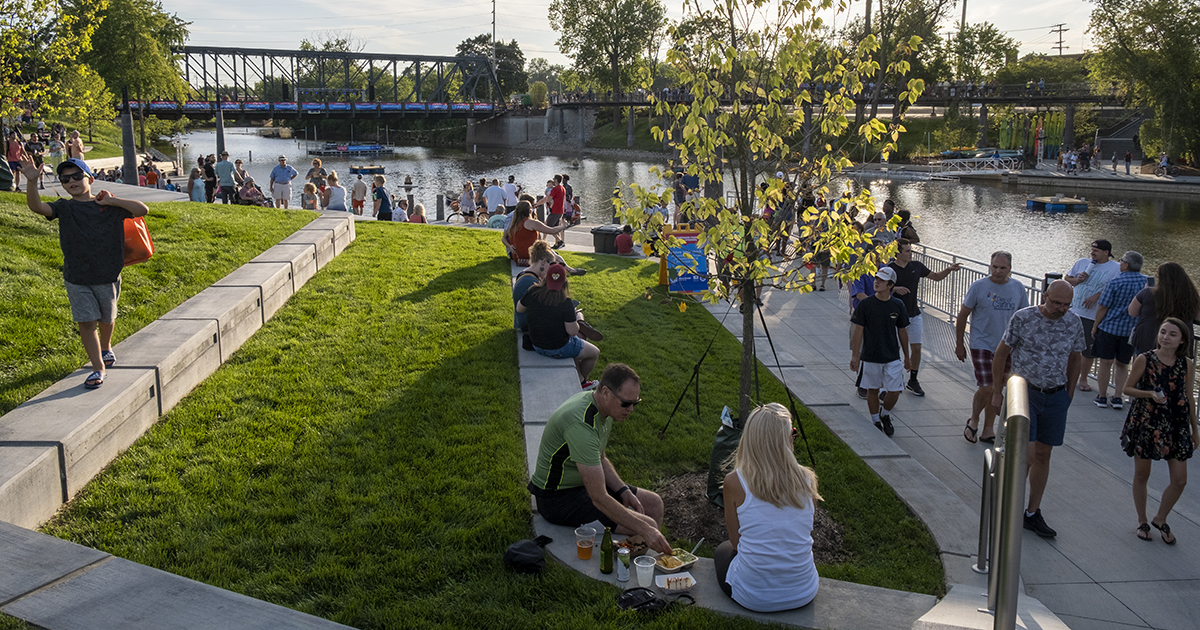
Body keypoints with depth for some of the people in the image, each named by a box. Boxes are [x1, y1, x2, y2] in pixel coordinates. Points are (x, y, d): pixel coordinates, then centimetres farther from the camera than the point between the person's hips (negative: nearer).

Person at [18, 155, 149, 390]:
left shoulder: (110, 206, -2)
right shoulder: (64, 208, -2)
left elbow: (143, 209, -10)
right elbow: (37, 206, -20)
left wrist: (113, 201, -14)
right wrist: (31, 181, -36)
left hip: (108, 276, 0)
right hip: (76, 279, 0)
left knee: (107, 318, 19)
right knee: (86, 322, -4)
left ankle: (106, 349, 48)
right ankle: (98, 368, 6)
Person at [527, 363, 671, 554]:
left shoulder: (603, 408, -2)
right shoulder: (581, 424, -34)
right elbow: (599, 498, -36)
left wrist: (624, 491, -2)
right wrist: (645, 530, -35)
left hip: (586, 482, 10)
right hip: (559, 498, -10)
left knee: (654, 503, 9)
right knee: (647, 524, -18)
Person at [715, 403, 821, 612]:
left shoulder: (735, 482, -14)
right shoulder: (806, 480, -9)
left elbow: (736, 541, -4)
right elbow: (806, 535, 7)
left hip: (752, 597, -3)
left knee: (723, 550, 32)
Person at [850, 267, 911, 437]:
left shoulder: (898, 305, -1)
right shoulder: (865, 304, -8)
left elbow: (902, 332, 8)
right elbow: (858, 330, -5)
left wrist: (906, 357, 12)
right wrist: (855, 356, -8)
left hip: (892, 357, 1)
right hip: (871, 357, -1)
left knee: (894, 391, -2)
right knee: (873, 389, 9)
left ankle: (886, 416, 25)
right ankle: (876, 421, 27)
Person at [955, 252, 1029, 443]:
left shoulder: (1018, 289, 3)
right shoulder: (978, 287, -8)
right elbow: (962, 316, -2)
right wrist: (959, 345, -1)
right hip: (982, 345, -4)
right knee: (986, 388, -11)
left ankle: (988, 431, 21)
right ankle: (973, 421, 15)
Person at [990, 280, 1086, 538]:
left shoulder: (1073, 323, 1)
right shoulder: (1023, 318, -10)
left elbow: (1075, 359, 15)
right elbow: (1001, 353, -1)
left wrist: (1068, 395, 16)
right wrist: (997, 392, 1)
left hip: (1056, 396, 4)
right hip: (1023, 392, -4)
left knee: (1043, 456, 10)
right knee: (1025, 454, -13)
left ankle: (1032, 514, 21)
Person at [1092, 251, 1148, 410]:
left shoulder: (1115, 282, -15)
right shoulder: (1145, 282, -2)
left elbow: (1103, 307, -12)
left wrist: (1095, 326, 1)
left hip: (1110, 327, -4)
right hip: (1131, 330, 4)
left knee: (1106, 363, 6)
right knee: (1122, 365, 14)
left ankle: (1101, 397, 13)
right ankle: (1117, 398, 12)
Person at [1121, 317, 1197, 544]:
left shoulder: (1187, 365, -1)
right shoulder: (1144, 360, -9)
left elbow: (1189, 398, 8)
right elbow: (1127, 388, -1)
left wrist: (1194, 430, 13)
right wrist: (1150, 394, -19)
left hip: (1176, 426, 2)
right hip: (1145, 423, -2)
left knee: (1180, 479, 2)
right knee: (1142, 475, 9)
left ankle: (1160, 519, 25)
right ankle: (1142, 521, 28)